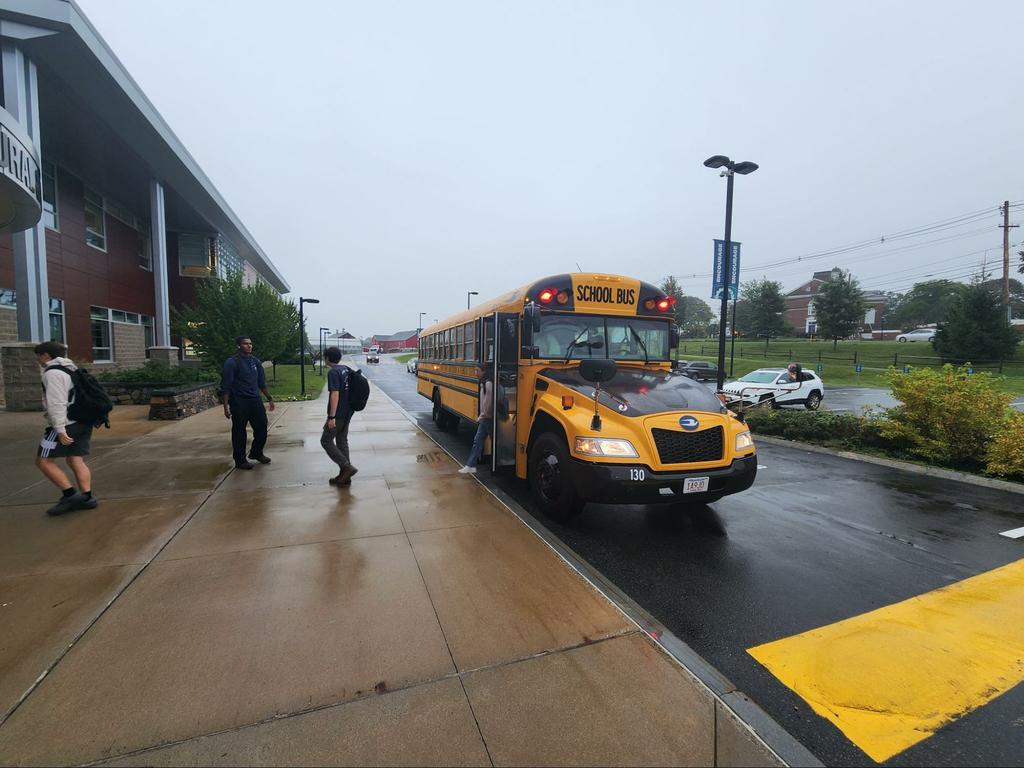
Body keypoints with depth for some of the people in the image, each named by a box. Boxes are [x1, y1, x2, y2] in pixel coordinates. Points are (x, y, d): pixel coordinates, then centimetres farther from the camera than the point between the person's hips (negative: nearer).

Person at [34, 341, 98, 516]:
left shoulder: (53, 373, -12)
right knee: (76, 461, 8)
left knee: (43, 461, 0)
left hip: (66, 424, -9)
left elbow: (56, 403, -19)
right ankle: (86, 498, 5)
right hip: (83, 422, 9)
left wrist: (60, 430, -21)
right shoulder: (71, 370, 18)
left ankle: (70, 496, -2)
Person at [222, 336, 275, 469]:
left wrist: (269, 398, 17)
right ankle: (240, 460, 16)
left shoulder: (255, 361, 11)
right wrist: (226, 406, -15)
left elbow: (261, 382, 19)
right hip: (239, 402, -6)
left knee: (262, 426, 10)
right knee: (239, 432, 2)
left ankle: (256, 453, 30)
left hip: (255, 400, 6)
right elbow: (226, 386, -10)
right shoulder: (231, 362, -9)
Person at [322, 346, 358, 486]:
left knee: (326, 441, 3)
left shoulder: (333, 372, -16)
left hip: (338, 414, -8)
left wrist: (331, 417, -23)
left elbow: (335, 395, -23)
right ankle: (344, 476, 16)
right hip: (347, 413, 8)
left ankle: (347, 466, -6)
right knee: (342, 441, 13)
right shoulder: (347, 369, 10)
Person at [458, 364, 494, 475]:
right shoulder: (483, 383, 13)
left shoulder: (488, 384, -17)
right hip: (484, 418, 9)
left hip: (488, 418, -9)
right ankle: (471, 466, 10)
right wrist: (481, 416, 13)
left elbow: (488, 402, -22)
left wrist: (482, 416, -14)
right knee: (477, 440, 7)